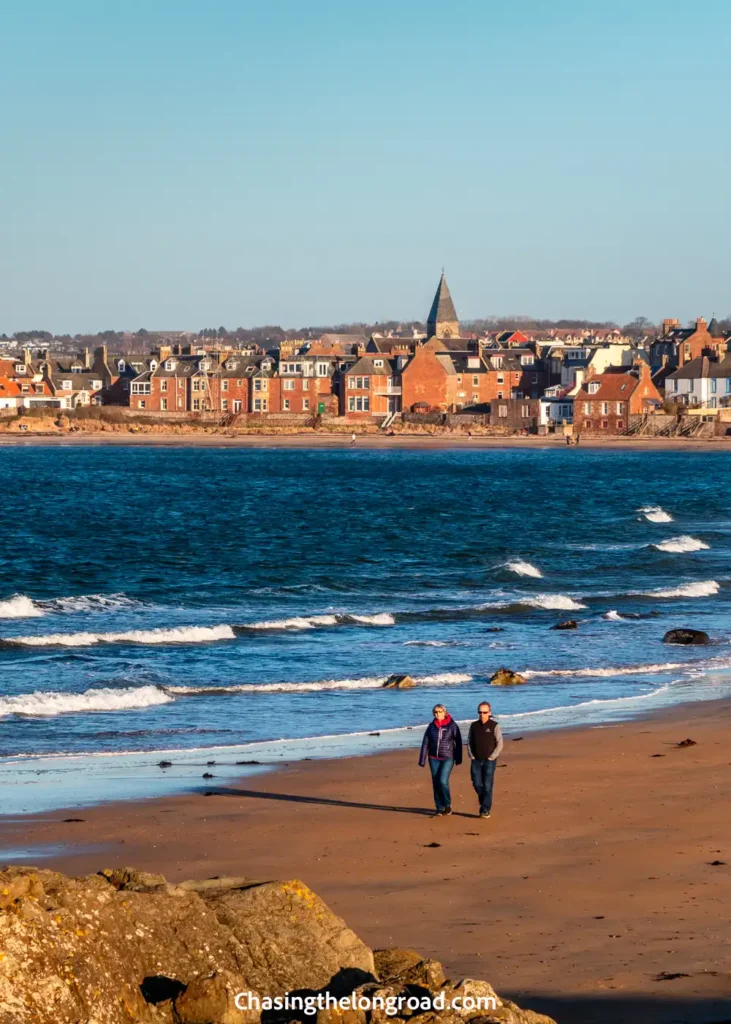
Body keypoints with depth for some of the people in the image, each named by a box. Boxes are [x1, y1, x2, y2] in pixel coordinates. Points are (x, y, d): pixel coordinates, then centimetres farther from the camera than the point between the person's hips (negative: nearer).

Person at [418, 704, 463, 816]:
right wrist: (422, 760, 0)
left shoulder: (452, 725, -8)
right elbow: (425, 743, 3)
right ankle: (439, 808, 14)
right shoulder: (431, 726, 2)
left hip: (448, 758, -4)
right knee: (436, 783, 4)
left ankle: (448, 804, 6)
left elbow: (458, 742, -4)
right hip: (434, 758, 4)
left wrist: (458, 759, -3)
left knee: (443, 781, -15)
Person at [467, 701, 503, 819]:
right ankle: (484, 803, 23)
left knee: (487, 786, -6)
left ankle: (486, 810, 0)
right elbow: (469, 742, 13)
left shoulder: (494, 726, -5)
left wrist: (491, 758, -11)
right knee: (477, 784, 0)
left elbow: (499, 744, -6)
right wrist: (471, 756, 1)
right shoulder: (474, 726, 7)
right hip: (476, 760, 4)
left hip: (489, 761, -4)